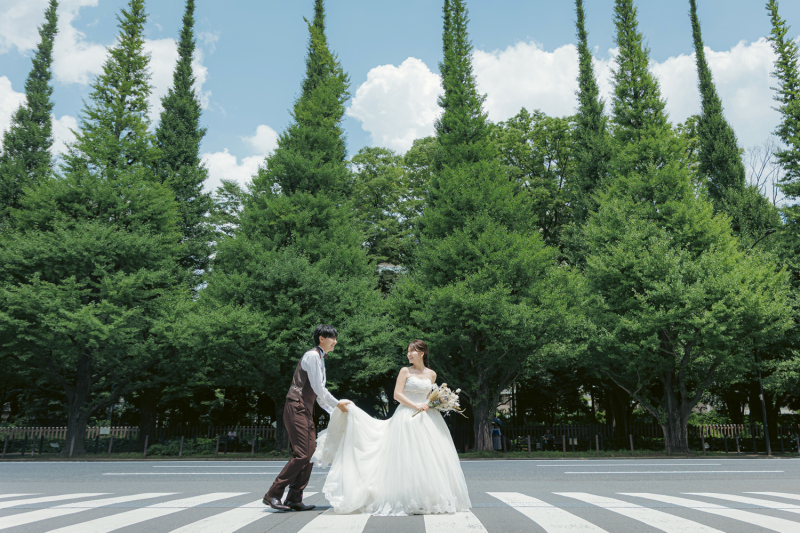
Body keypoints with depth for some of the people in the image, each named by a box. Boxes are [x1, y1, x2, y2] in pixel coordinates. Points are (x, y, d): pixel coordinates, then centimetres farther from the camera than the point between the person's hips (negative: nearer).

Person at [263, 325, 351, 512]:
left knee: (310, 454, 5)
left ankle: (295, 499, 8)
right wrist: (338, 404, -4)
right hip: (296, 408, -10)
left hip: (305, 411, 10)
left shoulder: (320, 359, 21)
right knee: (301, 454, -14)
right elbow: (319, 389, -14)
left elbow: (319, 395, 25)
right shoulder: (312, 356, -9)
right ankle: (273, 495, -8)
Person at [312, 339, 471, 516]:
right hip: (407, 417, -4)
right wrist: (416, 406, -14)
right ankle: (408, 500, 0)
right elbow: (397, 394, -7)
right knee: (407, 457, -7)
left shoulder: (431, 374, 11)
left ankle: (431, 498, 12)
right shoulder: (405, 371, 0)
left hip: (427, 418, 4)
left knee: (430, 458, 2)